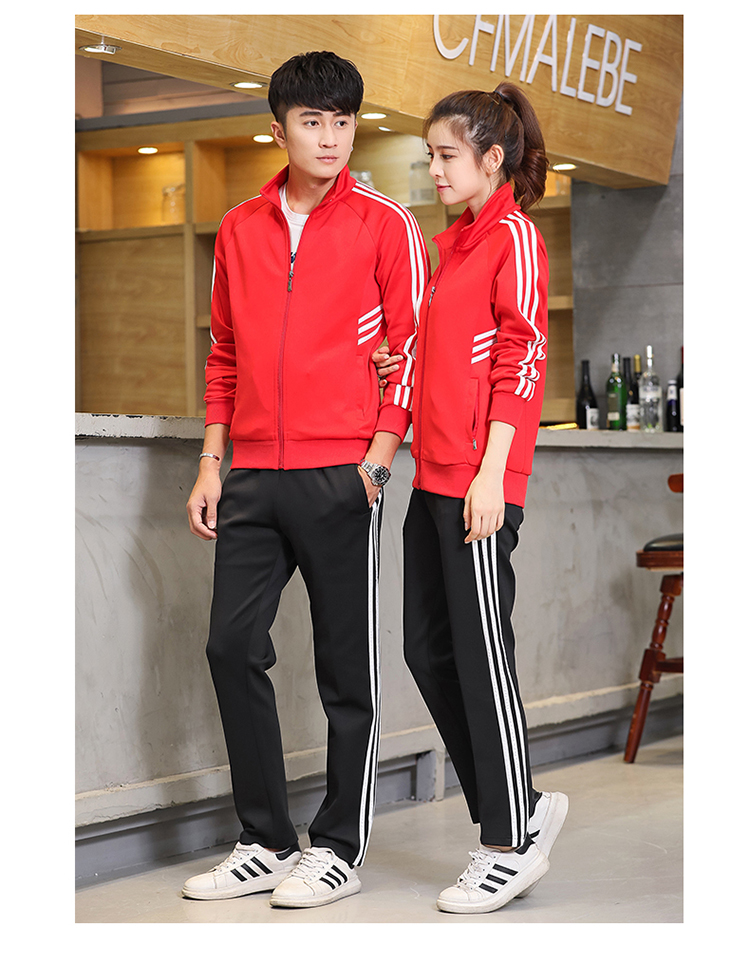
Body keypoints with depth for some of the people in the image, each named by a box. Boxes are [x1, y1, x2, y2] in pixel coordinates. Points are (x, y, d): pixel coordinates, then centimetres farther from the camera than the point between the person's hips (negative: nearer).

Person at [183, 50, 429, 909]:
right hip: (253, 477, 5)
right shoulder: (238, 228, 13)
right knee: (232, 646, 4)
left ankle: (339, 850, 12)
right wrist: (212, 464, 11)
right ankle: (265, 843, 16)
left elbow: (413, 348, -3)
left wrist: (378, 458, -11)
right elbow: (225, 354, 17)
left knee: (347, 668, 2)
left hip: (341, 475, -5)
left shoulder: (385, 225, -1)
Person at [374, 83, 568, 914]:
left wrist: (492, 471, -20)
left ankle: (513, 845, 7)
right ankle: (520, 807, 21)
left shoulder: (514, 236, -6)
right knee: (427, 648, 9)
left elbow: (521, 357, -14)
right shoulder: (452, 242, 20)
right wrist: (387, 362, 9)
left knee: (481, 651, -4)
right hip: (432, 473, 9)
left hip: (478, 480, -9)